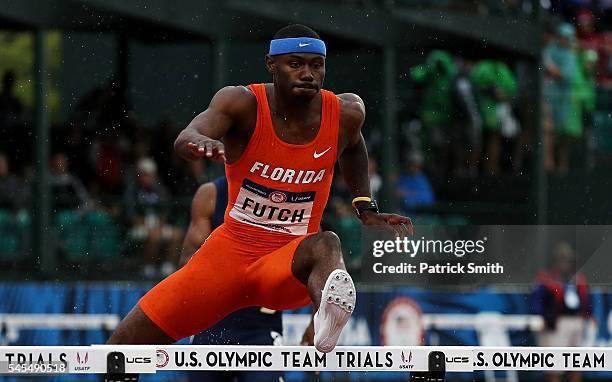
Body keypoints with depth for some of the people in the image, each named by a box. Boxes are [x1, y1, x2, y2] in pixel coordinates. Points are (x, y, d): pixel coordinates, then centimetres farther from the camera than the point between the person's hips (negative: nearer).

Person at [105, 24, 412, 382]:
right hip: (231, 248, 1)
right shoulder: (243, 104, -13)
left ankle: (327, 327, -75)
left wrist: (366, 208, 13)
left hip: (289, 262, -1)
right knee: (122, 351, -3)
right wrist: (199, 141, -57)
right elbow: (184, 140, -33)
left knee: (324, 245, -40)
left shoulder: (346, 113, -5)